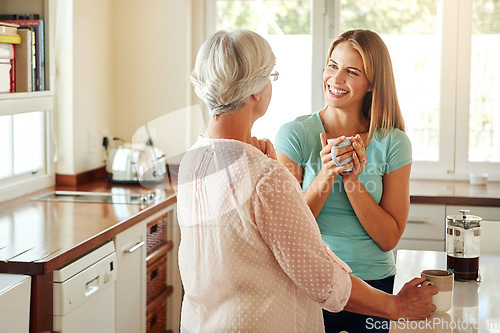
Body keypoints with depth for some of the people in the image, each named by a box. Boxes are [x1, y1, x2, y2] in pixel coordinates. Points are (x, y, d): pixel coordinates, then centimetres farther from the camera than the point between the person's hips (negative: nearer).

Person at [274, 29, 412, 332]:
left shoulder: (393, 143, -5)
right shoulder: (295, 135, -7)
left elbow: (389, 238, -7)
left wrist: (352, 181, -19)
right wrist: (325, 177, -22)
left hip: (373, 283, 1)